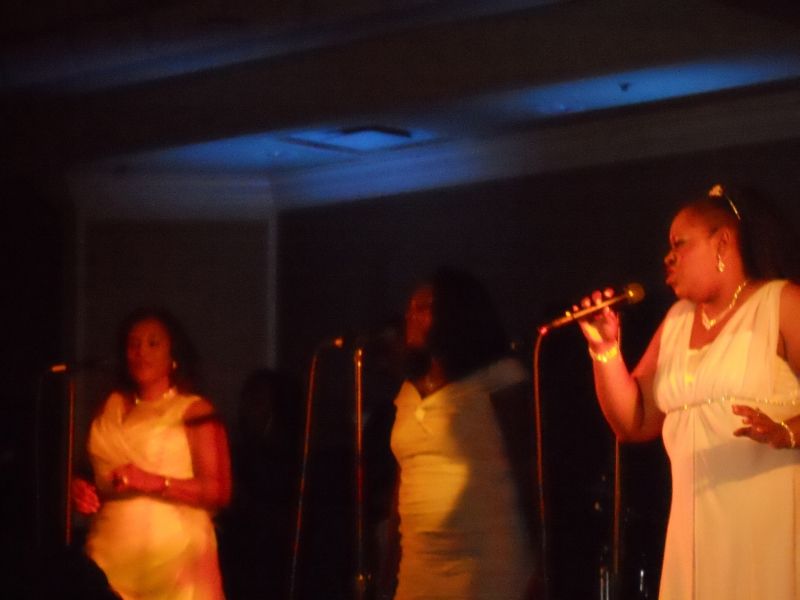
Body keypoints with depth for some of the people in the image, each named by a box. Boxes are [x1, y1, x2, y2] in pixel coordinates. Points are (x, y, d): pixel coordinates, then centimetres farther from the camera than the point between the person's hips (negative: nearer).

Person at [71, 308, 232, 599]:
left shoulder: (194, 411, -1)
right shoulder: (112, 407, 14)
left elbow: (219, 491, -10)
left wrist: (154, 483, -20)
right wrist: (82, 489, 6)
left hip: (172, 555, -4)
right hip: (111, 553, 4)